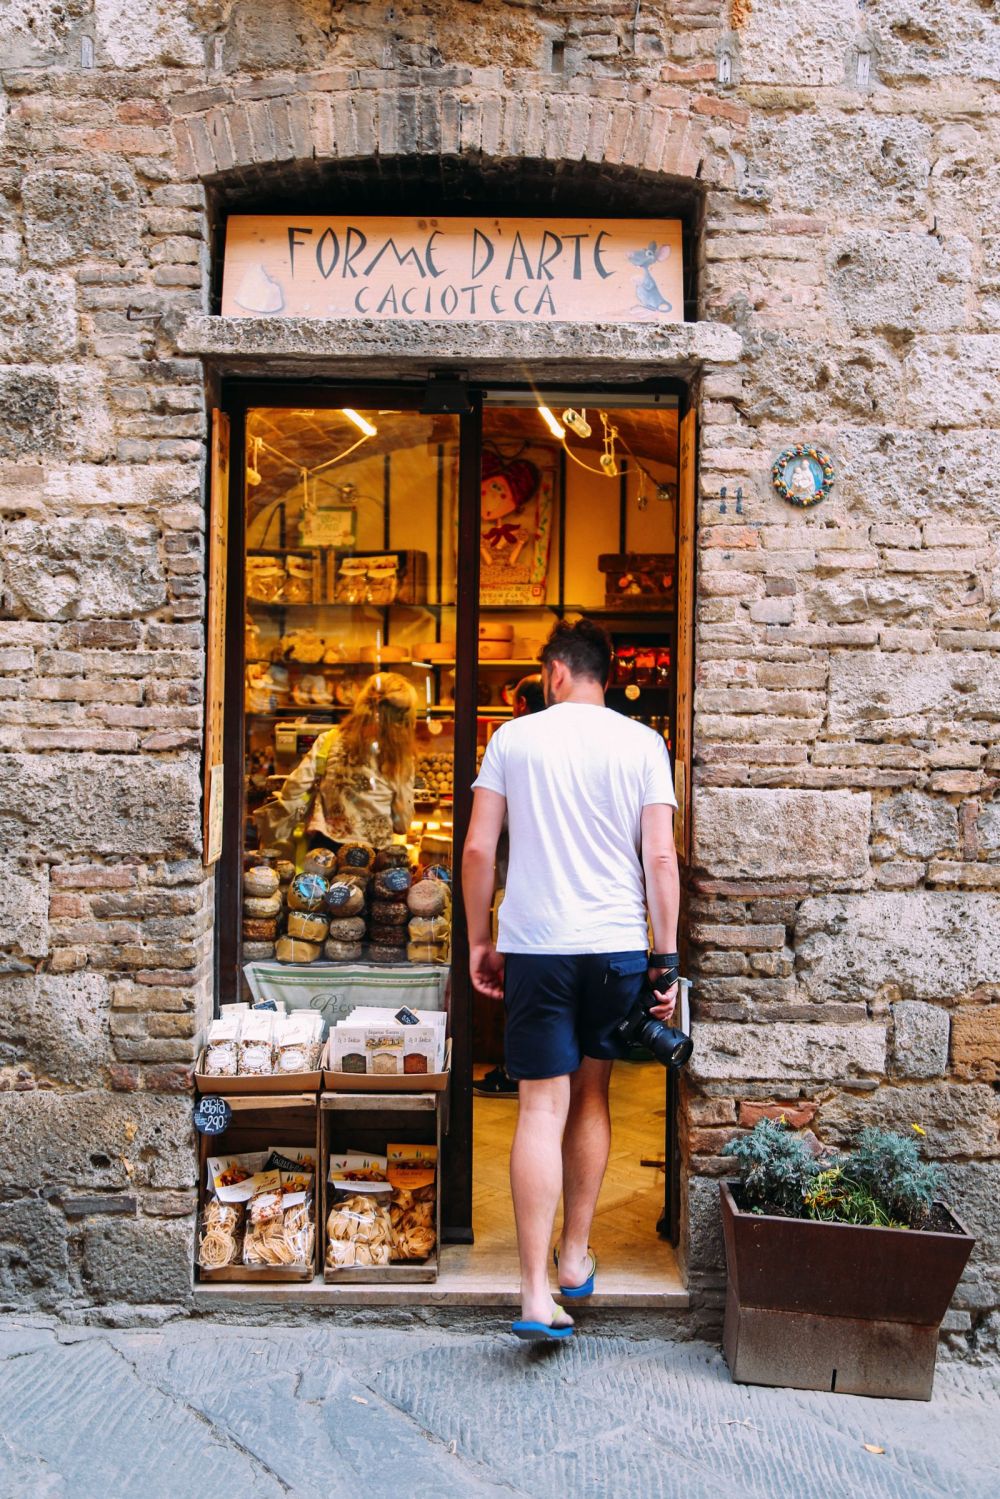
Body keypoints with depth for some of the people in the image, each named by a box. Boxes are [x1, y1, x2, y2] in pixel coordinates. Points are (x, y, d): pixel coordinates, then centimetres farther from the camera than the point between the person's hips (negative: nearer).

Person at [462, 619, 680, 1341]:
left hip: (535, 944, -1)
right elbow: (661, 858, -4)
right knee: (592, 1095, 18)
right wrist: (667, 960, 1)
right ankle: (575, 1258, 29)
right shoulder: (642, 743, 1)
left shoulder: (514, 737, 1)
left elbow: (478, 851, -1)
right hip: (617, 945, 2)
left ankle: (537, 1294, -5)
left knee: (542, 1108, -1)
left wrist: (480, 942, 9)